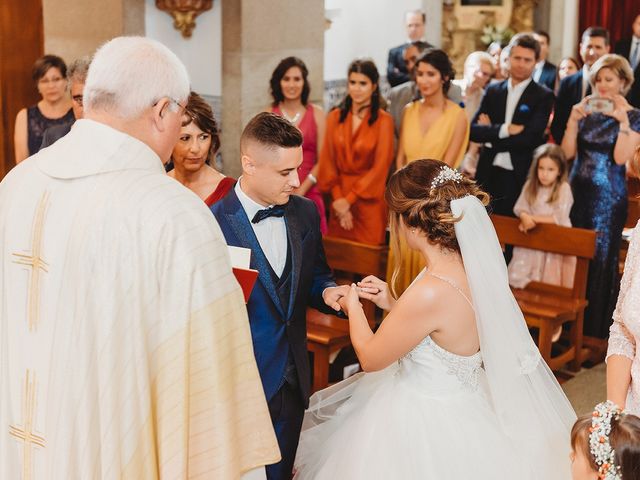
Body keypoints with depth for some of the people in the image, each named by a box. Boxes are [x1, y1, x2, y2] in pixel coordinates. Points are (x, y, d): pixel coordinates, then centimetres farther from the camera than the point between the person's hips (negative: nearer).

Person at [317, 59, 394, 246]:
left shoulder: (383, 120, -6)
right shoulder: (335, 117, 5)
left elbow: (380, 167, -10)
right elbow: (327, 160, 2)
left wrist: (349, 199, -11)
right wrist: (338, 199, -7)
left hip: (369, 202, -3)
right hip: (339, 201, 3)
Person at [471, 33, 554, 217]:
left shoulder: (543, 96, -2)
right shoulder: (493, 91, 9)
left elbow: (530, 138, -13)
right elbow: (473, 131, 0)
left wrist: (490, 136, -6)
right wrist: (504, 130, -15)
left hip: (520, 179, -3)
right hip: (489, 176, 3)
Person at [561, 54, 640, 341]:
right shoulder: (587, 109, 6)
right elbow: (568, 152, 0)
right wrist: (574, 120, -11)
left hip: (608, 197, -4)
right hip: (578, 191, 4)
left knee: (600, 258, 4)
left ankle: (593, 330, 15)